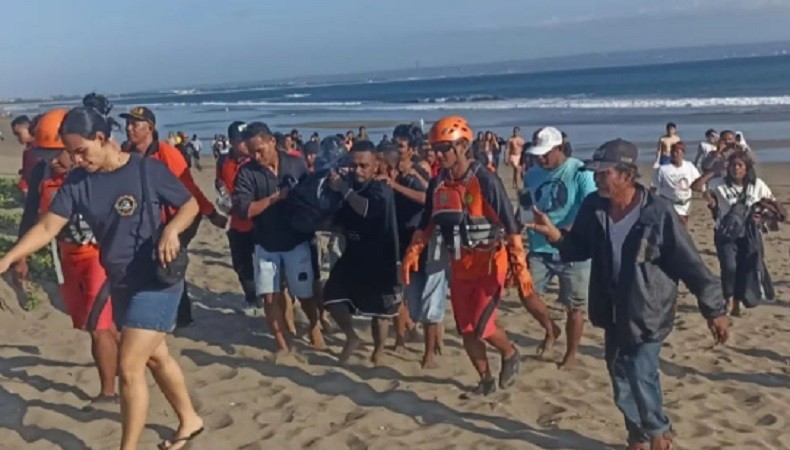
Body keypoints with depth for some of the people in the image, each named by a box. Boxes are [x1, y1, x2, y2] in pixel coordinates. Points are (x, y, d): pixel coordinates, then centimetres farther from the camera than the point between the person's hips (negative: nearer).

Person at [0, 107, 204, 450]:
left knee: (128, 367, -8)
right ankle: (189, 420, 41)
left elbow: (190, 205, -5)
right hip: (120, 285, 7)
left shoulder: (148, 170, -15)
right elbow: (48, 227, -6)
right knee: (156, 357, 21)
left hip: (157, 283, -6)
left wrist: (171, 230, -24)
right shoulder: (77, 181, -2)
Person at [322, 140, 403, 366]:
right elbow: (338, 220, 17)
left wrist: (344, 190, -30)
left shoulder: (381, 190, -17)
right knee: (332, 297, 6)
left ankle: (378, 351, 20)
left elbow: (368, 209, -40)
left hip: (379, 258, -6)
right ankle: (351, 338, 23)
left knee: (379, 309, 6)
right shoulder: (349, 184, 3)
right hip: (353, 255, 6)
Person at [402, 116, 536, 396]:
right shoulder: (438, 184, 0)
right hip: (459, 266, 6)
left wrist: (521, 267, -21)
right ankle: (486, 380, 28)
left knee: (481, 327, -8)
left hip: (489, 264, -6)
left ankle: (510, 354, 23)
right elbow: (426, 224, 11)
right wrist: (412, 254, -1)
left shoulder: (485, 181, -18)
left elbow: (510, 226, -18)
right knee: (466, 330, 9)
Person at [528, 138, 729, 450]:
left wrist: (714, 309, -10)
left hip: (647, 312, -5)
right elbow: (579, 249, 8)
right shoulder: (592, 207, -6)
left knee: (641, 376, -9)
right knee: (621, 379, 14)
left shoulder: (658, 213, -21)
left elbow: (690, 263, -15)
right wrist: (554, 234, -14)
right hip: (613, 312, 5)